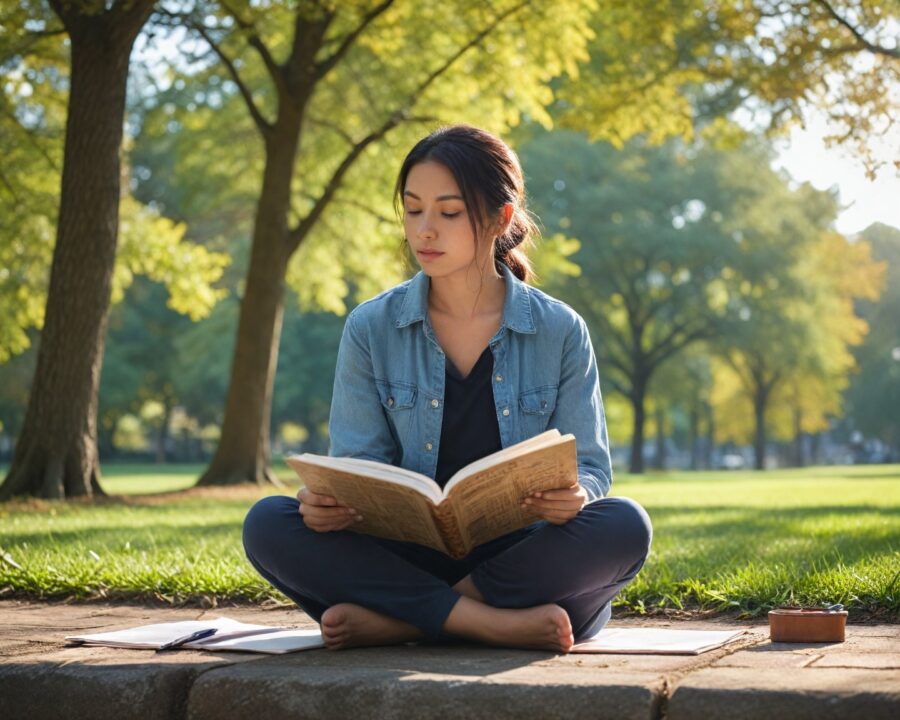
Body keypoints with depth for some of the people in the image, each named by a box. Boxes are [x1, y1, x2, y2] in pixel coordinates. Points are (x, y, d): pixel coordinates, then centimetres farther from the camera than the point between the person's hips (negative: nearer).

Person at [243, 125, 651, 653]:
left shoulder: (560, 332, 2)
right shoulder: (371, 330, 5)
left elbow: (590, 468, 2)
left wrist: (573, 496, -24)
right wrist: (326, 500, -22)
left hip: (523, 563, 0)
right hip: (408, 560, 1)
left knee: (625, 526, -31)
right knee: (268, 524, -22)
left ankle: (396, 621, -25)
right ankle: (489, 623, -29)